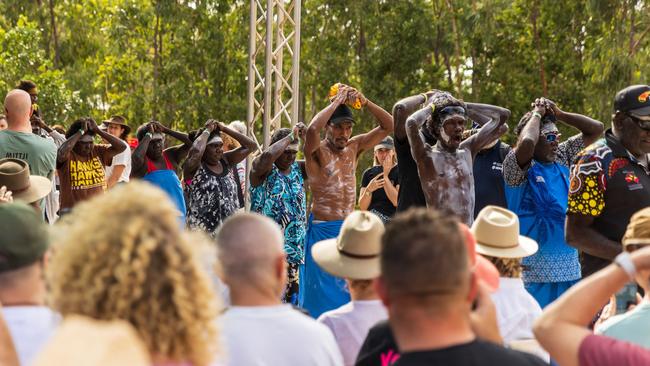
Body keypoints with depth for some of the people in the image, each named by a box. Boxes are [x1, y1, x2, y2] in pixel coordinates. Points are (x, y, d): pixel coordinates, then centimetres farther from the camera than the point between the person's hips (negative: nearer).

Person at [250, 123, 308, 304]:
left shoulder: (298, 169, 13)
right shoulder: (262, 168, -4)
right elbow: (267, 155, -26)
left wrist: (306, 138, -8)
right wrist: (291, 136, -16)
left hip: (295, 246, 6)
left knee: (292, 293, 8)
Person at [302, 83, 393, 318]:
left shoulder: (354, 147, 9)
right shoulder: (317, 151, -7)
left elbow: (388, 126, 5)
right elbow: (312, 130, -30)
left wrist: (364, 102, -9)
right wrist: (337, 101, -19)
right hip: (323, 230, -5)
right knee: (323, 291, -4)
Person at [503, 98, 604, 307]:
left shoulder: (561, 158, 13)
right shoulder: (517, 165, -7)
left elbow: (596, 129, 16)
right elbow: (526, 143, -30)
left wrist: (559, 114, 6)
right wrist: (537, 114, -12)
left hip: (570, 264, 7)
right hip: (535, 267, -7)